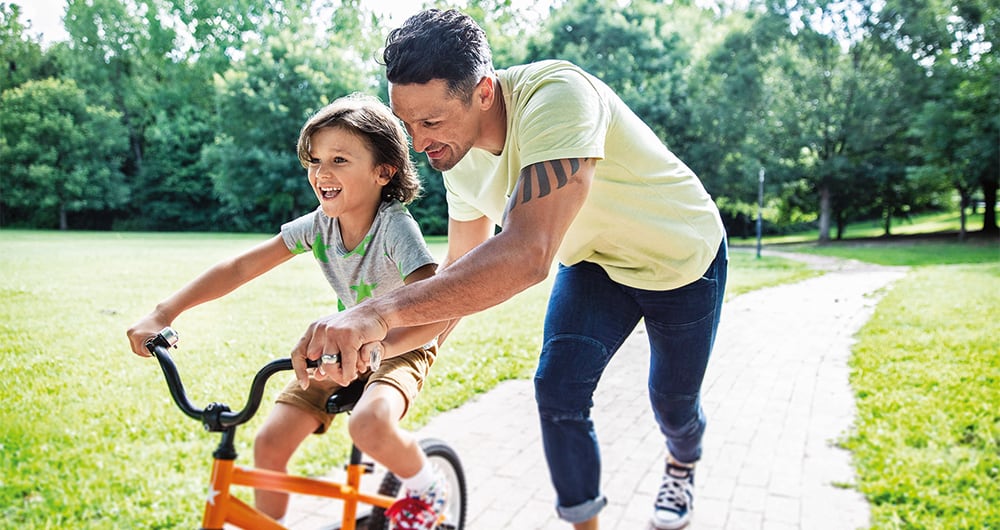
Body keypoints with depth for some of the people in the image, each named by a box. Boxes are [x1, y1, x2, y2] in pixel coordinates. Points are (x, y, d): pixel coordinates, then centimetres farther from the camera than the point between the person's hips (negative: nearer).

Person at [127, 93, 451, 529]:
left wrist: (373, 346, -56)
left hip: (401, 347, -5)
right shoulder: (319, 224, -11)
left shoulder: (396, 227, -27)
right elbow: (238, 268, -11)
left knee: (369, 426, -36)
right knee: (270, 442, -7)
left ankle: (426, 487, -4)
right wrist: (162, 314, -20)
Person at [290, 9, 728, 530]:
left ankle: (681, 467, 48)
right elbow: (461, 266, -2)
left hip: (681, 258, -4)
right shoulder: (458, 155, -15)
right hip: (594, 262, 5)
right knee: (557, 391, -11)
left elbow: (528, 254, -52)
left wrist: (383, 312, -59)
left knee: (673, 403, 11)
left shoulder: (555, 96, -40)